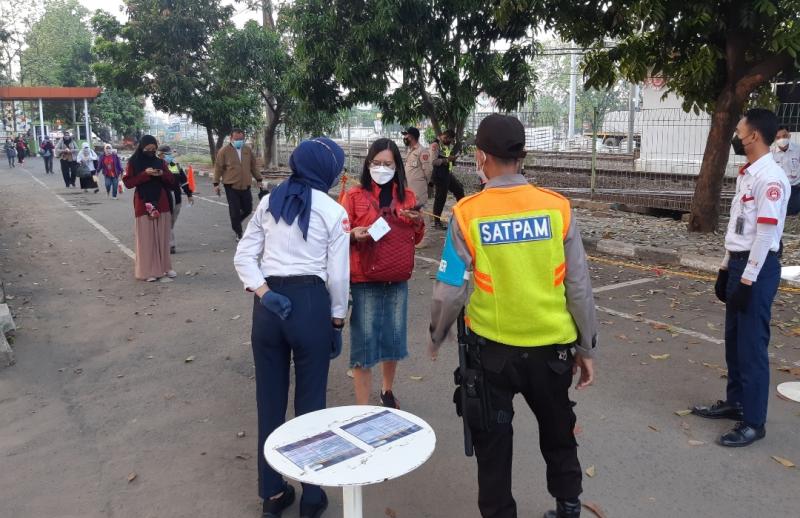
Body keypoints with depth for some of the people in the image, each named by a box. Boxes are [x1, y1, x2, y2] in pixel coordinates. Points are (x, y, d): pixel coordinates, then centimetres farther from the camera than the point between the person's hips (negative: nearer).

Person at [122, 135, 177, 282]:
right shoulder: (133, 162, 0)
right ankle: (148, 271, 2)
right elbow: (128, 182, -7)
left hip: (161, 203, 3)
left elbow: (172, 181, 9)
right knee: (146, 238, -2)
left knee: (162, 237, 7)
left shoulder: (160, 162, 8)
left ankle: (165, 267, 16)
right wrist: (145, 174, -18)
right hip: (143, 204, -3)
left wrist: (162, 174, -12)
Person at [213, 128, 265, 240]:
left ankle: (236, 223, 35)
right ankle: (238, 233, 13)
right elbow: (218, 168, -1)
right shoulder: (224, 151, -3)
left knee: (248, 209, 8)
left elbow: (253, 166, 16)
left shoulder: (248, 150, 8)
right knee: (235, 211, -1)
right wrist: (216, 183, -4)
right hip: (231, 186, -4)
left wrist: (259, 180, 15)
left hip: (245, 186, 4)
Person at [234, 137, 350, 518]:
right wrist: (337, 321, 7)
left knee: (269, 399, 14)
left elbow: (244, 256, 3)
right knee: (310, 401, 9)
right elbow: (337, 276, -4)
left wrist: (263, 294, -3)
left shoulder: (268, 202, 8)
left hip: (267, 304, 4)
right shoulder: (334, 212, -5)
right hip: (311, 304, -4)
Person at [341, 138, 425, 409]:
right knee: (364, 339, -1)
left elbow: (416, 239, 13)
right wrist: (354, 234, -24)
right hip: (364, 280, -4)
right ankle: (362, 406, 10)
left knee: (394, 335, 15)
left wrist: (418, 222, -7)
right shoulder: (354, 195, -4)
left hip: (398, 279, 4)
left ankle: (387, 390, 38)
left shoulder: (407, 196, 7)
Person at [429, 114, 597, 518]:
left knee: (492, 440, 19)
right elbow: (579, 286, -6)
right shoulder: (557, 208, -10)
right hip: (551, 346, 3)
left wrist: (436, 337, 7)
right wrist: (586, 347, 6)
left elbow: (450, 291, -11)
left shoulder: (467, 214, -14)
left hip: (491, 348, -2)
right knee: (558, 431, 26)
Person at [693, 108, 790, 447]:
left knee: (752, 344, -2)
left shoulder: (771, 178, -17)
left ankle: (754, 422, 10)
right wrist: (726, 269, 18)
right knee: (734, 338, 17)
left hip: (758, 268, -9)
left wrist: (748, 280, -20)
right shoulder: (745, 175, 13)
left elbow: (766, 234, -20)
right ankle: (735, 402, 32)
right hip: (739, 264, 9)